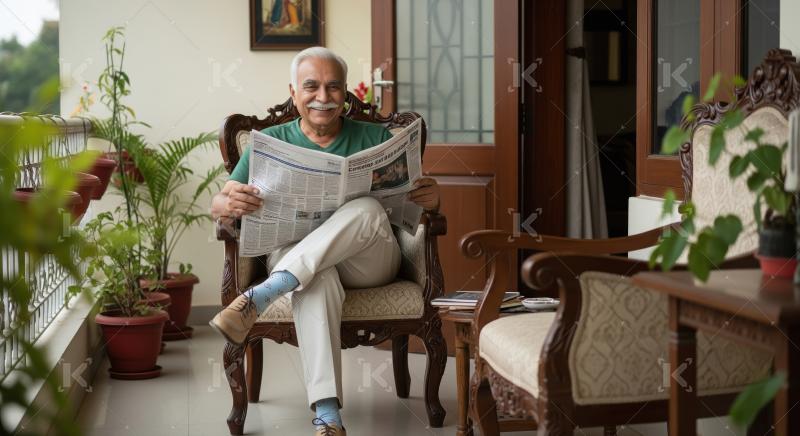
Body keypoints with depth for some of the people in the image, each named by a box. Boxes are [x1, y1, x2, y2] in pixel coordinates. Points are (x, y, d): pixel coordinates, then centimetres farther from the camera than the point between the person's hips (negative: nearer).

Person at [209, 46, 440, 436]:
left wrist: (431, 198, -14)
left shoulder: (376, 138, 16)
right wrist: (230, 204, -21)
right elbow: (217, 205, 5)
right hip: (292, 251, -1)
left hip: (368, 261, 1)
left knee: (367, 208, -33)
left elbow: (414, 199, 12)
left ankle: (261, 295, -44)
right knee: (317, 276, -39)